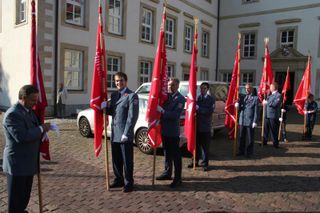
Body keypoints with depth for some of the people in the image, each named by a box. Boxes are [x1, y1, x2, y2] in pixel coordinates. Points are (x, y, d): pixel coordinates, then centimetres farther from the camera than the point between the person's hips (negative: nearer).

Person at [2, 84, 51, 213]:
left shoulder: (29, 111, 10)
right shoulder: (12, 114, -20)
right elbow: (21, 136, -30)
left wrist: (43, 130, -1)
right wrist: (41, 129, -20)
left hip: (28, 162, 9)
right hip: (17, 164, -9)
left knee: (25, 196, 20)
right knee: (16, 198, 5)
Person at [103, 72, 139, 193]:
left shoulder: (132, 96, -9)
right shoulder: (114, 95, 14)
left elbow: (132, 116, -14)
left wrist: (126, 133, -18)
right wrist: (105, 107, -3)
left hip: (125, 134, -7)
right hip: (114, 133, 7)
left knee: (127, 160, 3)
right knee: (116, 159, 16)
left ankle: (128, 183, 17)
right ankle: (119, 180, 31)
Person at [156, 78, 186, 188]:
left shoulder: (180, 99, -10)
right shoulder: (166, 96, 10)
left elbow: (175, 115, -21)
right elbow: (161, 109, 14)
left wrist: (162, 110, -25)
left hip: (173, 131, -7)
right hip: (164, 129, 7)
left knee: (176, 154, 0)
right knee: (167, 152, 17)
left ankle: (177, 178, 8)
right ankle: (167, 172, 31)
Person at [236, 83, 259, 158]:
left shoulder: (255, 98, -1)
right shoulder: (242, 97, 12)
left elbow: (256, 111, -5)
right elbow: (239, 109, 12)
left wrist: (255, 121, -10)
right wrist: (237, 106, -11)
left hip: (250, 121, -4)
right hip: (242, 120, 4)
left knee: (250, 138, 5)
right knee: (241, 137, 11)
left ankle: (249, 152, 16)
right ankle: (241, 151, 23)